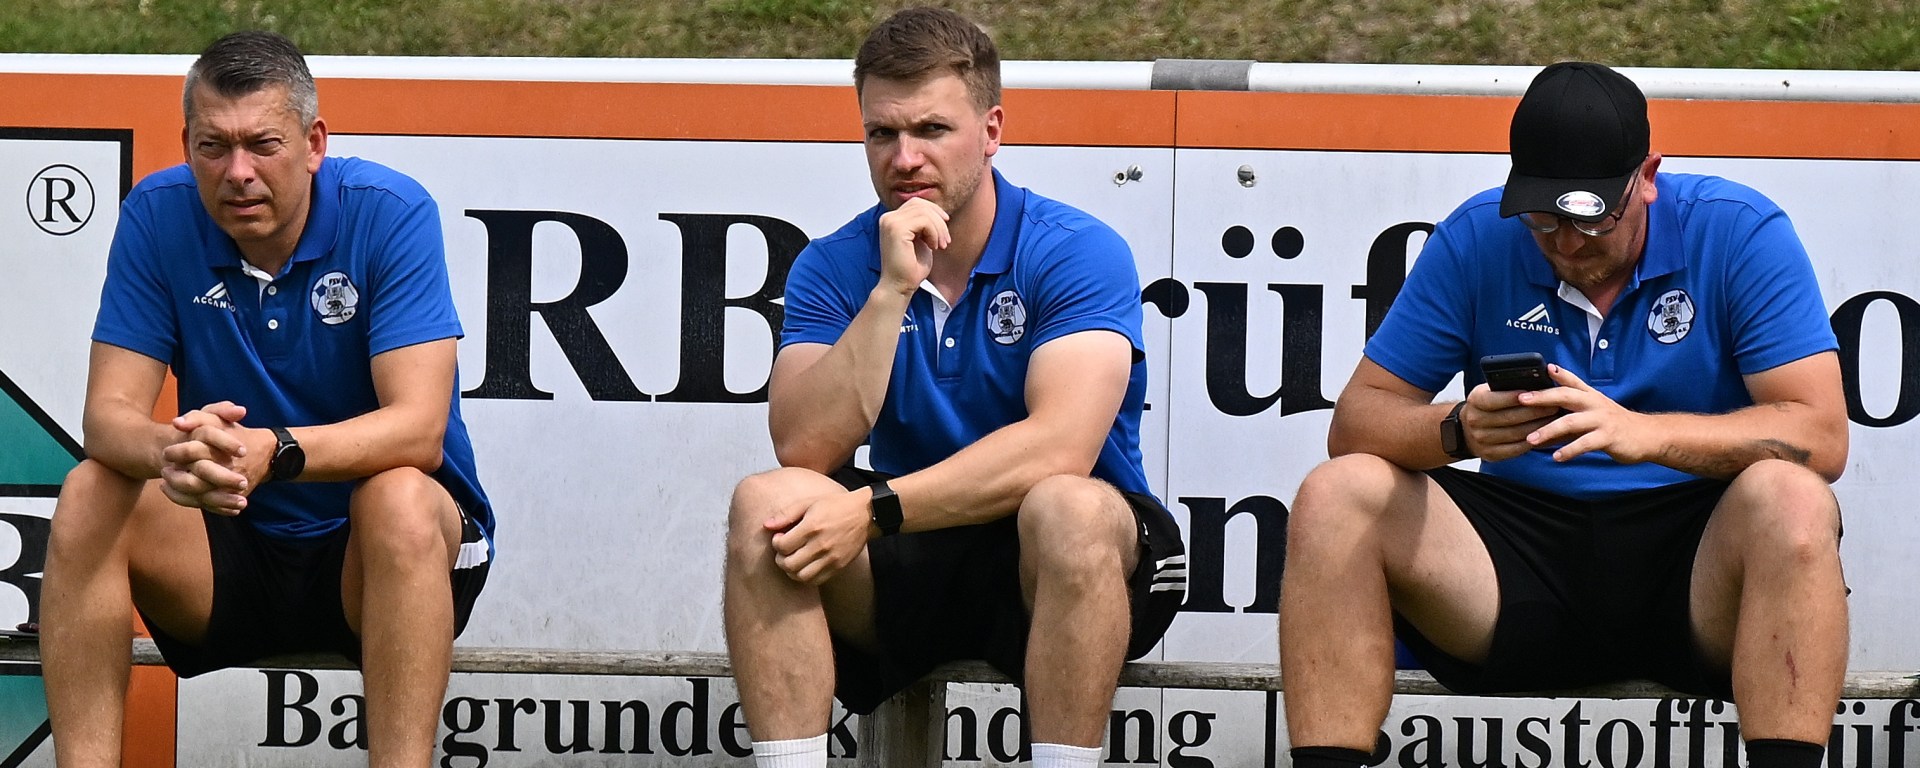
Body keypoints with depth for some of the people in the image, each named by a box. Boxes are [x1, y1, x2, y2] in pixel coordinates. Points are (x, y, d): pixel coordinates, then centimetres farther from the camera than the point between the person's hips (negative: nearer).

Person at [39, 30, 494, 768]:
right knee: (90, 495, -23)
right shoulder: (157, 216, -6)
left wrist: (274, 452, -42)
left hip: (368, 550, -3)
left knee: (398, 499, -35)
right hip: (230, 552, 3)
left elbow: (418, 428, -24)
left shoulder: (392, 213, -15)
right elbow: (109, 414, -11)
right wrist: (168, 452, -37)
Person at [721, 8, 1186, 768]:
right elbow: (804, 450, -14)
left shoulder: (1077, 252, -10)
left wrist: (876, 507, -30)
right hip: (911, 566, 3)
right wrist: (894, 288, -21)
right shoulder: (833, 268, 1)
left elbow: (1060, 448, -25)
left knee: (1067, 509, -36)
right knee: (766, 505, -23)